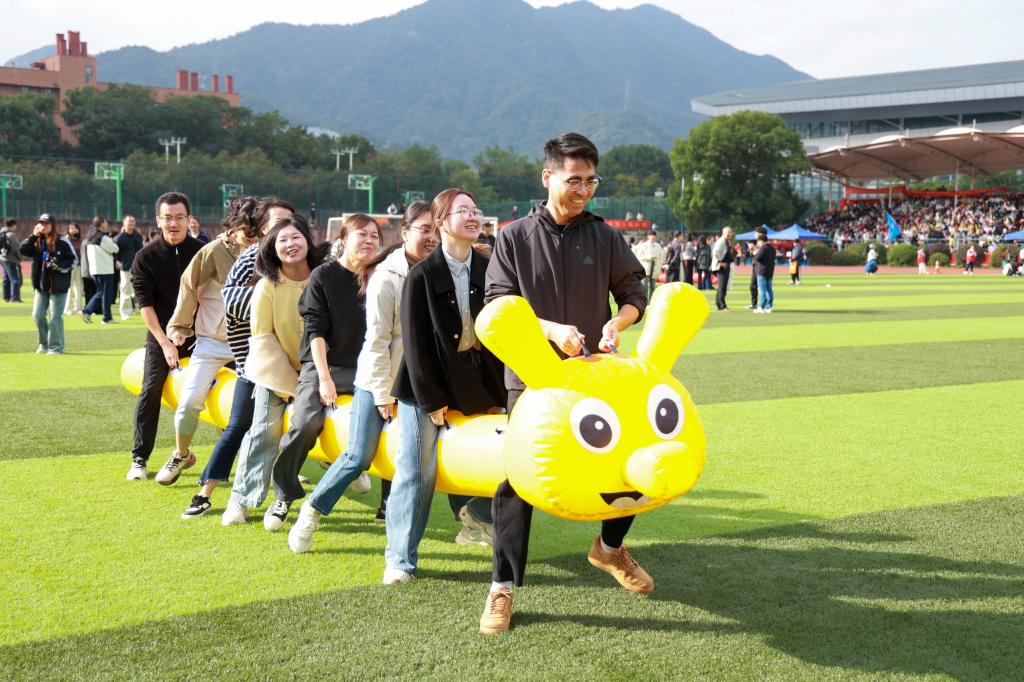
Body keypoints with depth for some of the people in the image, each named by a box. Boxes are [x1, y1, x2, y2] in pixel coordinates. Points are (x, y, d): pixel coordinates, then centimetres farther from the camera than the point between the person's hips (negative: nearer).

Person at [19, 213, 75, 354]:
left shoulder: (62, 242, -6)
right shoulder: (37, 242, 8)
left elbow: (73, 260, -5)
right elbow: (23, 250, -4)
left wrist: (59, 266, -19)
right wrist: (33, 236, -10)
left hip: (58, 286, -5)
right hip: (41, 285, 5)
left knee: (55, 317, -3)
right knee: (37, 315, 6)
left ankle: (56, 347, 6)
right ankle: (44, 343, 24)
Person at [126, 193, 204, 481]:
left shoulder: (203, 252, -1)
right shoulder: (146, 257, -5)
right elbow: (145, 304, -8)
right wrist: (165, 343, -15)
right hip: (161, 334, -1)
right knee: (151, 391, -10)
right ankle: (139, 459, -1)